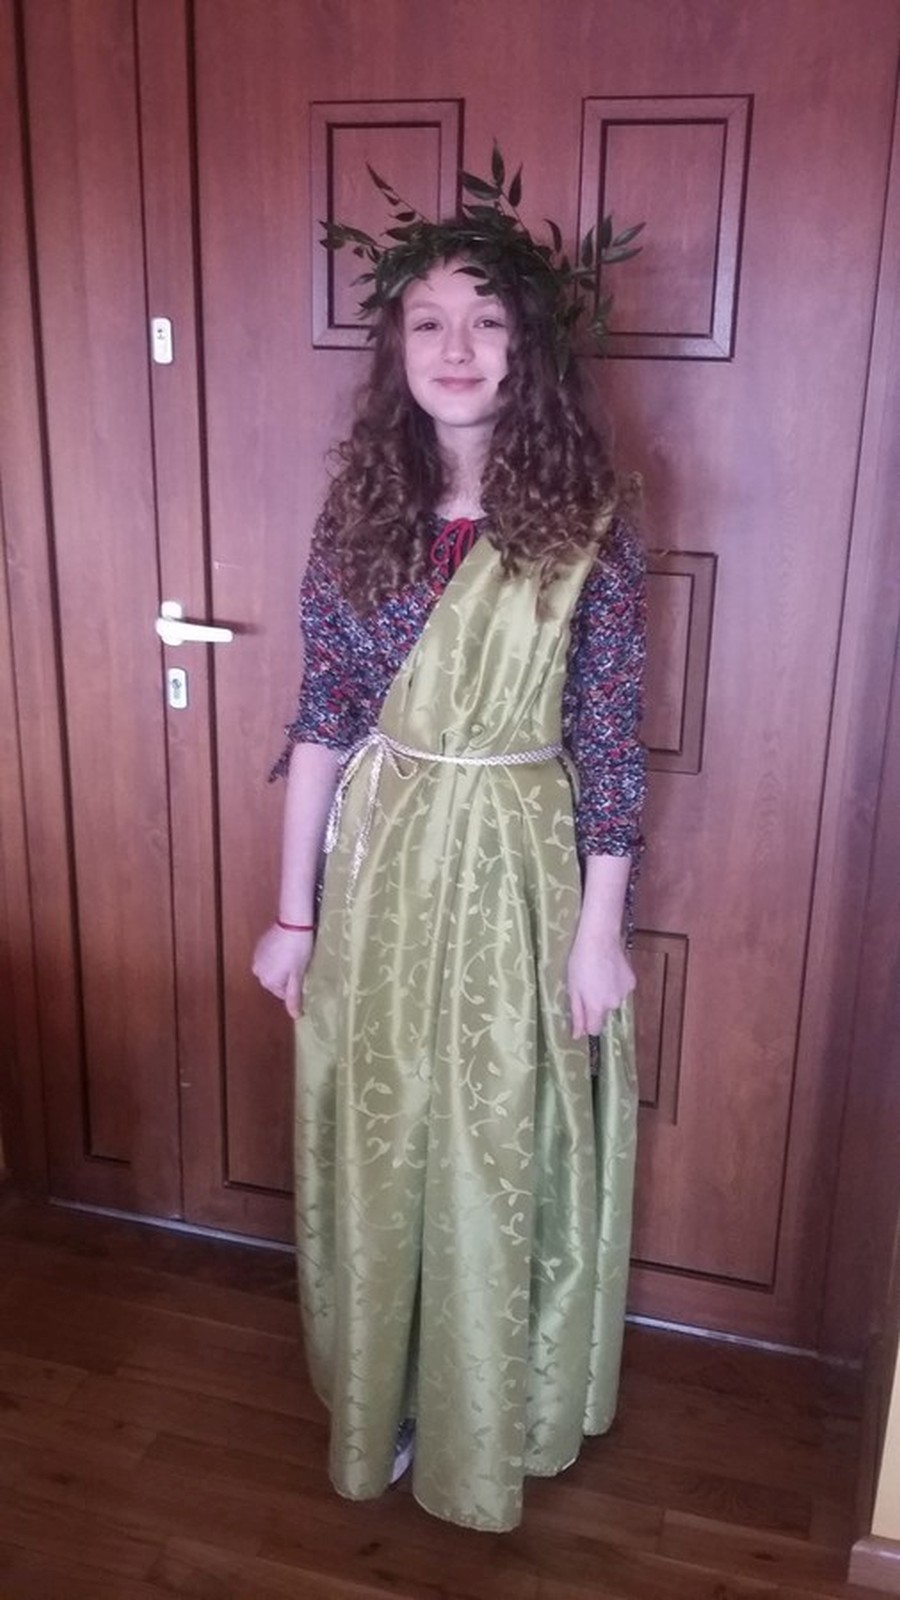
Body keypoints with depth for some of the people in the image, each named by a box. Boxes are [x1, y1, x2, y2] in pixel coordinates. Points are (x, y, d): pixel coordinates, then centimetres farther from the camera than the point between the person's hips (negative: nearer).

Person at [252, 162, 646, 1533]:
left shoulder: (586, 521, -9)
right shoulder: (360, 509, -1)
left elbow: (609, 741, -7)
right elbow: (321, 716, 1)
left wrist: (599, 934, -6)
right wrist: (294, 909, 2)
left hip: (518, 869, -2)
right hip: (382, 864, 3)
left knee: (502, 1154, 12)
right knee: (375, 1144, 16)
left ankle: (492, 1421, 40)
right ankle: (378, 1407, 42)